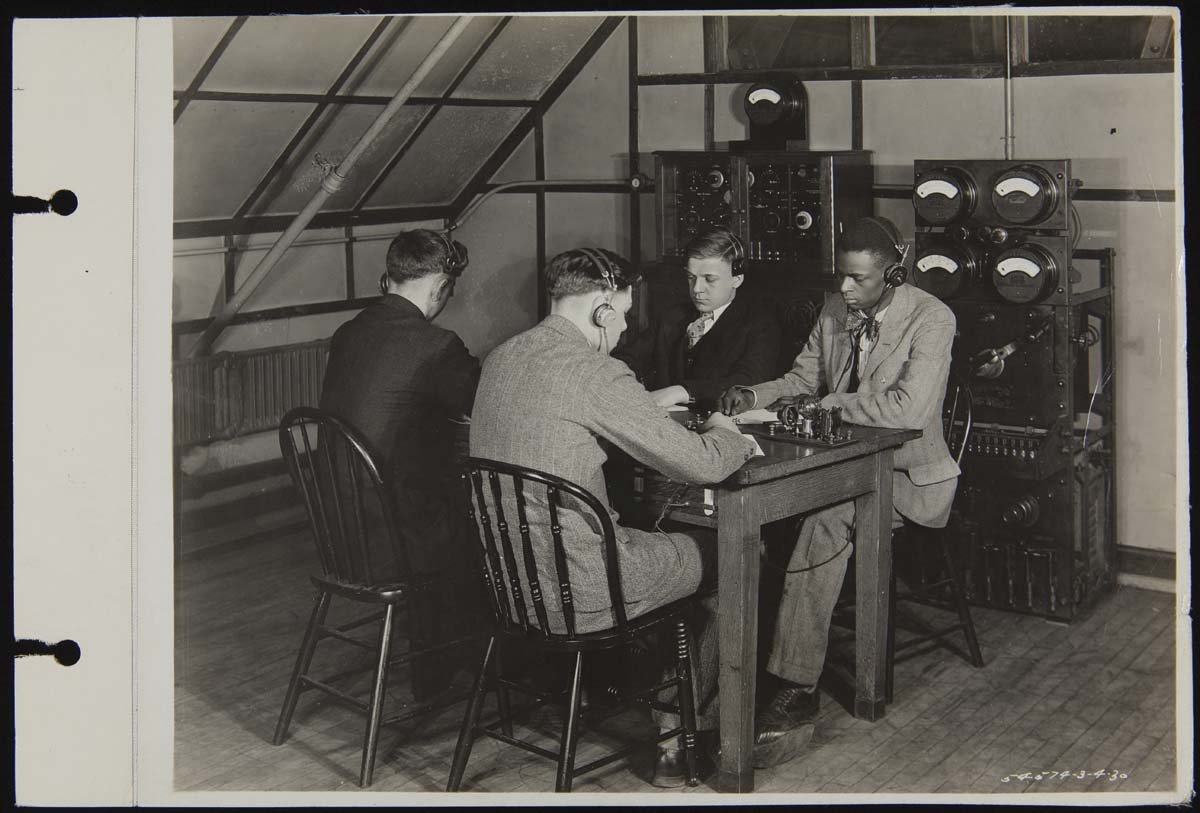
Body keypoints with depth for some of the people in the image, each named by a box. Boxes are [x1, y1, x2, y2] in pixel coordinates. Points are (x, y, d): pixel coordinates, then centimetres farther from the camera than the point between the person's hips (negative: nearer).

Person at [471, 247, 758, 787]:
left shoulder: (501, 359, 6)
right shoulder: (593, 373, -20)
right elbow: (701, 464, -17)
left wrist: (649, 405, 22)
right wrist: (728, 436, 5)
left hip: (510, 577, 9)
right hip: (574, 593, -9)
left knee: (657, 536, 28)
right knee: (726, 554, 13)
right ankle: (680, 736, 26)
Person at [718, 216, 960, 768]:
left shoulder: (931, 320, -12)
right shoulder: (835, 312, 10)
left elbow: (910, 408, -24)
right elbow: (801, 380, 18)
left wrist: (825, 404, -18)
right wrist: (756, 396, -4)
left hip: (907, 474, -6)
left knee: (824, 521, -36)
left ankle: (796, 687, -32)